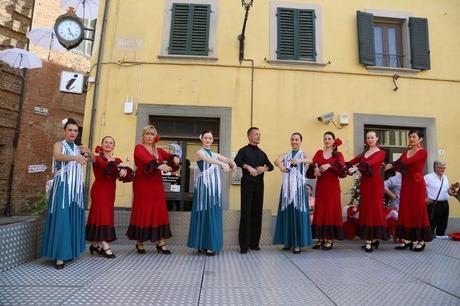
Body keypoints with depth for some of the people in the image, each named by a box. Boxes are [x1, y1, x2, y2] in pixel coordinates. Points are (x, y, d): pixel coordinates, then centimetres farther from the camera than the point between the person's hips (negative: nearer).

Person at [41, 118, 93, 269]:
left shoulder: (79, 148, 15)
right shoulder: (59, 145, 1)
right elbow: (58, 156, -22)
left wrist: (88, 153, -7)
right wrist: (76, 157, -40)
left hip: (76, 187, 5)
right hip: (62, 186, -5)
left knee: (74, 219, 6)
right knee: (61, 218, -9)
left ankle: (70, 251, 15)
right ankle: (60, 255, -6)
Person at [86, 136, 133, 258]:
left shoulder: (117, 160, 13)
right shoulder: (97, 158, 0)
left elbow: (129, 174, -2)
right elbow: (105, 165, -22)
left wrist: (124, 171, -22)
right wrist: (119, 166, -15)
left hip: (110, 190, 5)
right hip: (99, 189, -5)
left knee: (107, 215, 7)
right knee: (101, 214, -7)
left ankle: (95, 244, 19)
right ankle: (105, 246, -7)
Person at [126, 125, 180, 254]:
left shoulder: (159, 150, 17)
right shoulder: (139, 147, 2)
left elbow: (169, 156, 3)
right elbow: (145, 159, -18)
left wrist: (175, 158, -21)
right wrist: (159, 165, -34)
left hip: (157, 184, 5)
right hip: (142, 184, -4)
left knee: (160, 211, 1)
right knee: (142, 211, -2)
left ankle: (161, 242, 5)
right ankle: (139, 242, 10)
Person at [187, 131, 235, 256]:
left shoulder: (215, 154, 18)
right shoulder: (200, 152, -1)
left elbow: (228, 159, 4)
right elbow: (208, 159, -23)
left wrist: (232, 163, -21)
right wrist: (222, 163, -39)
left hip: (214, 188, 6)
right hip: (204, 187, -6)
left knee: (214, 215, 7)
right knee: (205, 214, -4)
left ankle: (210, 244, 15)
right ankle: (204, 245, 4)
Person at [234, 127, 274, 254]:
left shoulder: (262, 153, 18)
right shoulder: (244, 150, 2)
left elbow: (271, 166, 16)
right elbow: (237, 161, -17)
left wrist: (264, 168, -5)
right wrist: (248, 167, -31)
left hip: (259, 185, 5)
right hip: (247, 184, -5)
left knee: (257, 213, 6)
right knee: (246, 213, -3)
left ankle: (254, 243, 16)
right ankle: (244, 245, 3)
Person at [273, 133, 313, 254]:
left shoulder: (303, 155, 8)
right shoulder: (285, 155, 13)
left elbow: (310, 161, -16)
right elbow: (277, 161, -8)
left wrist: (300, 160, -37)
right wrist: (280, 166, -31)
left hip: (299, 187, -2)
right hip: (287, 187, 2)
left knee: (298, 213, -6)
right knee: (287, 212, 3)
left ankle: (298, 243, -1)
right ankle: (288, 241, 13)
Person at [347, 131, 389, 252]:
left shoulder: (381, 153, 0)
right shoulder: (363, 153, 17)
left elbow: (371, 163, -20)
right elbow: (351, 162, 5)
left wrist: (356, 168, -33)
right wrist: (350, 168, -17)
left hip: (375, 183, -5)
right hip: (364, 183, 5)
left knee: (374, 208, -6)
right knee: (365, 208, 4)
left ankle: (371, 240, -4)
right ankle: (371, 239, 12)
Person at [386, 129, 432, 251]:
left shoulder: (423, 152, -5)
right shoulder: (406, 152, 14)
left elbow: (408, 161, -22)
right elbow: (399, 164, 0)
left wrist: (391, 165, -24)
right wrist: (388, 165, -20)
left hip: (417, 185, -6)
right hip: (406, 184, 6)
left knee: (417, 210, -1)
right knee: (405, 211, 5)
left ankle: (420, 241, 9)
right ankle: (407, 239, 11)